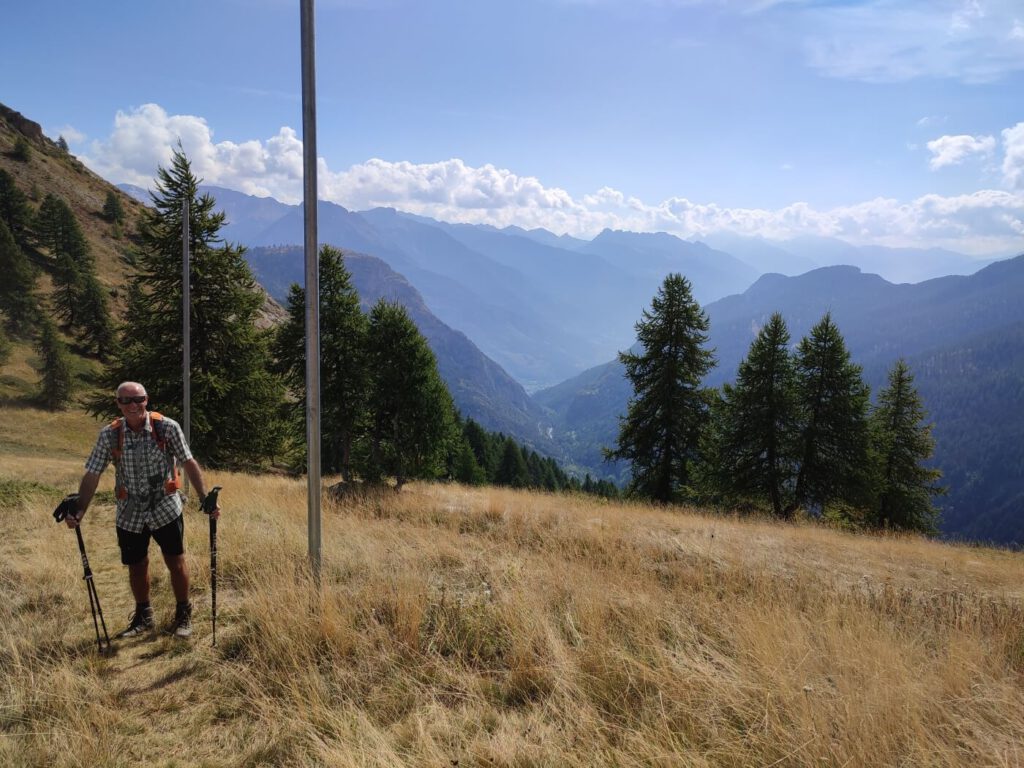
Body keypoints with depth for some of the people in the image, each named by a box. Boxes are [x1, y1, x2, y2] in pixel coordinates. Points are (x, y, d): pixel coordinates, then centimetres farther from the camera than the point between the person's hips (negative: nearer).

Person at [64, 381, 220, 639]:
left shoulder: (167, 427, -14)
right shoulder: (109, 434, -10)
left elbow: (189, 463, -9)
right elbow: (92, 475, -5)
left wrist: (205, 498, -15)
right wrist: (79, 511, -12)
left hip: (165, 509, -2)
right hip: (129, 514, 2)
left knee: (176, 562, 6)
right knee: (136, 567, 14)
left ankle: (183, 615, 26)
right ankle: (143, 617, 35)